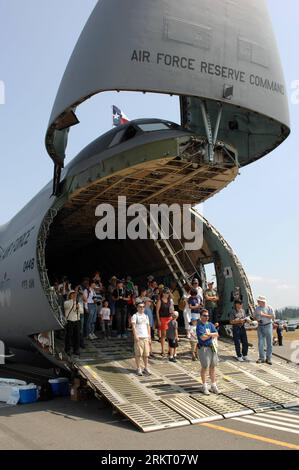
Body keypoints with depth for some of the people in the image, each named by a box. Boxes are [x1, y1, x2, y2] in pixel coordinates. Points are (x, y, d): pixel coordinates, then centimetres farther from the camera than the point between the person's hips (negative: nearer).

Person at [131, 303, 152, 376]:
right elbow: (133, 326, -10)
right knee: (138, 354, -2)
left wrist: (149, 337, 15)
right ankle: (138, 369, 8)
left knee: (146, 354, 6)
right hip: (138, 337, -5)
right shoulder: (135, 316, -1)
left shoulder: (146, 316, 17)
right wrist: (135, 336, -20)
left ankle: (146, 368, 17)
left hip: (146, 337, 5)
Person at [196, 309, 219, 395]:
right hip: (204, 348, -6)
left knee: (213, 367, 10)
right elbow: (203, 337, -18)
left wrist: (209, 334, -13)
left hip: (212, 347, 6)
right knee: (205, 367, 0)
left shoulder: (210, 324, 11)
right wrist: (212, 335, -6)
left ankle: (214, 385, 21)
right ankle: (204, 386, 13)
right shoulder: (199, 326, -8)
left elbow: (216, 334, 2)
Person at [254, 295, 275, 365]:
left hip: (268, 326, -3)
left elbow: (273, 317, -9)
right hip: (260, 326, 3)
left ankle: (268, 358, 9)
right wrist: (257, 319, -5)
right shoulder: (257, 308, 7)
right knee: (260, 343, 2)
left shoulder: (269, 308, -4)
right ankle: (261, 358, 10)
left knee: (269, 343, 2)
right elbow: (255, 316, 17)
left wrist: (264, 315, -18)